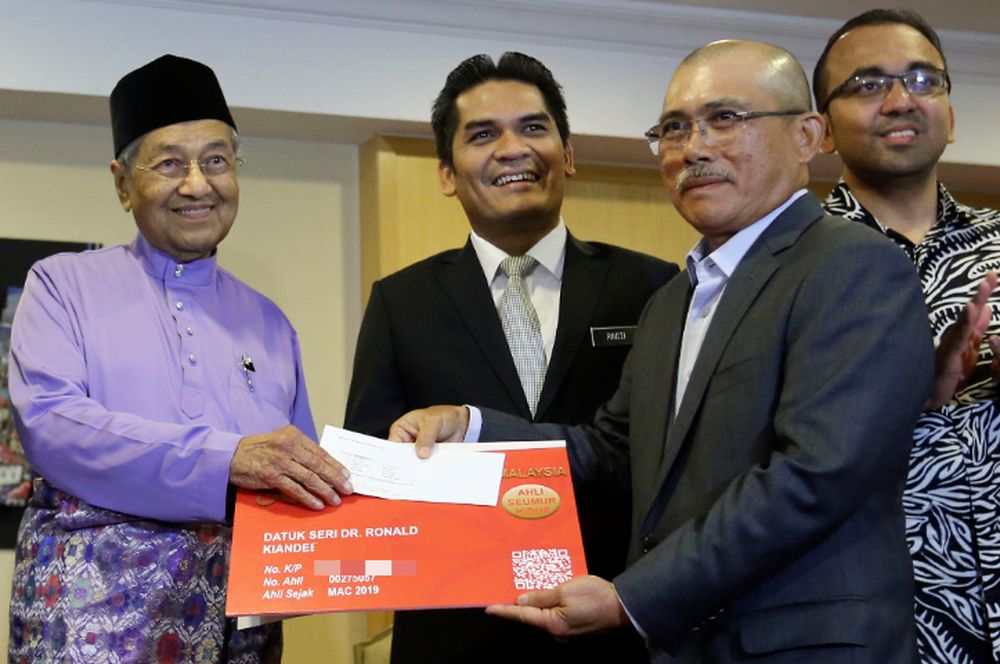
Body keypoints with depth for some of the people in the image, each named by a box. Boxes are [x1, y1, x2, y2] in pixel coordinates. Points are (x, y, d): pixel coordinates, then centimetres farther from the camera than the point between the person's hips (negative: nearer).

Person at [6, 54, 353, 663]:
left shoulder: (267, 321, 17)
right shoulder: (65, 285, 7)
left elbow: (300, 475, 20)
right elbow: (48, 420, -10)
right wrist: (227, 459, -22)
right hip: (95, 599, -3)